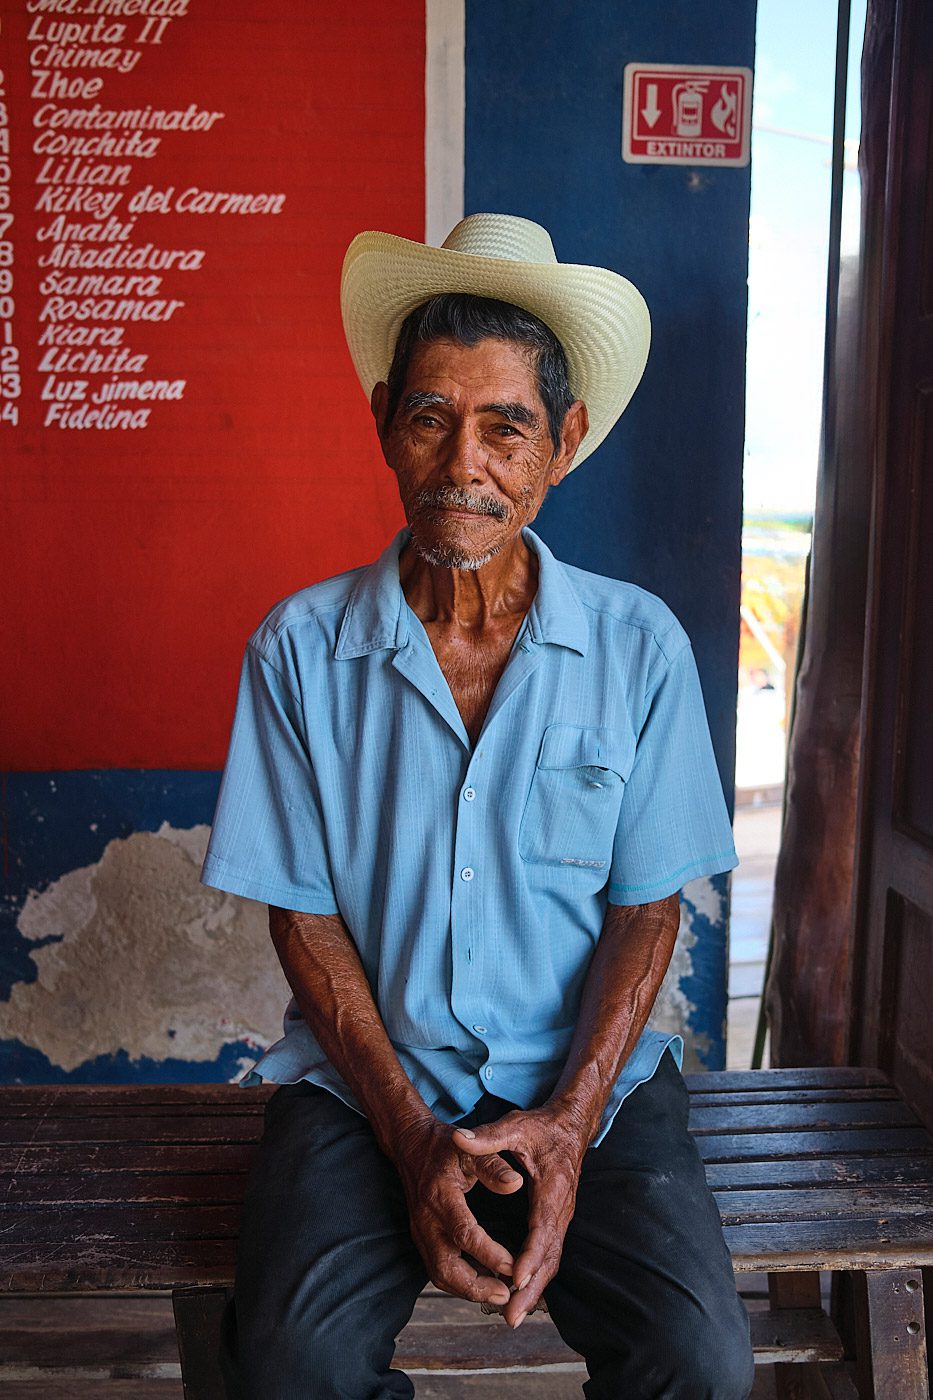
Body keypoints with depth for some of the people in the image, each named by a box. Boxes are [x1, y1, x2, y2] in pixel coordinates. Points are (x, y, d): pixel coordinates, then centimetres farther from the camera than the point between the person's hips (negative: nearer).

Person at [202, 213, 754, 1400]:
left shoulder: (640, 647, -2)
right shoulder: (300, 648, -3)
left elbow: (647, 909, 1)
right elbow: (304, 916, -2)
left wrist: (565, 1123, -13)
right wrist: (414, 1139, -12)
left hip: (591, 1079, 1)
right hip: (367, 1076, 0)